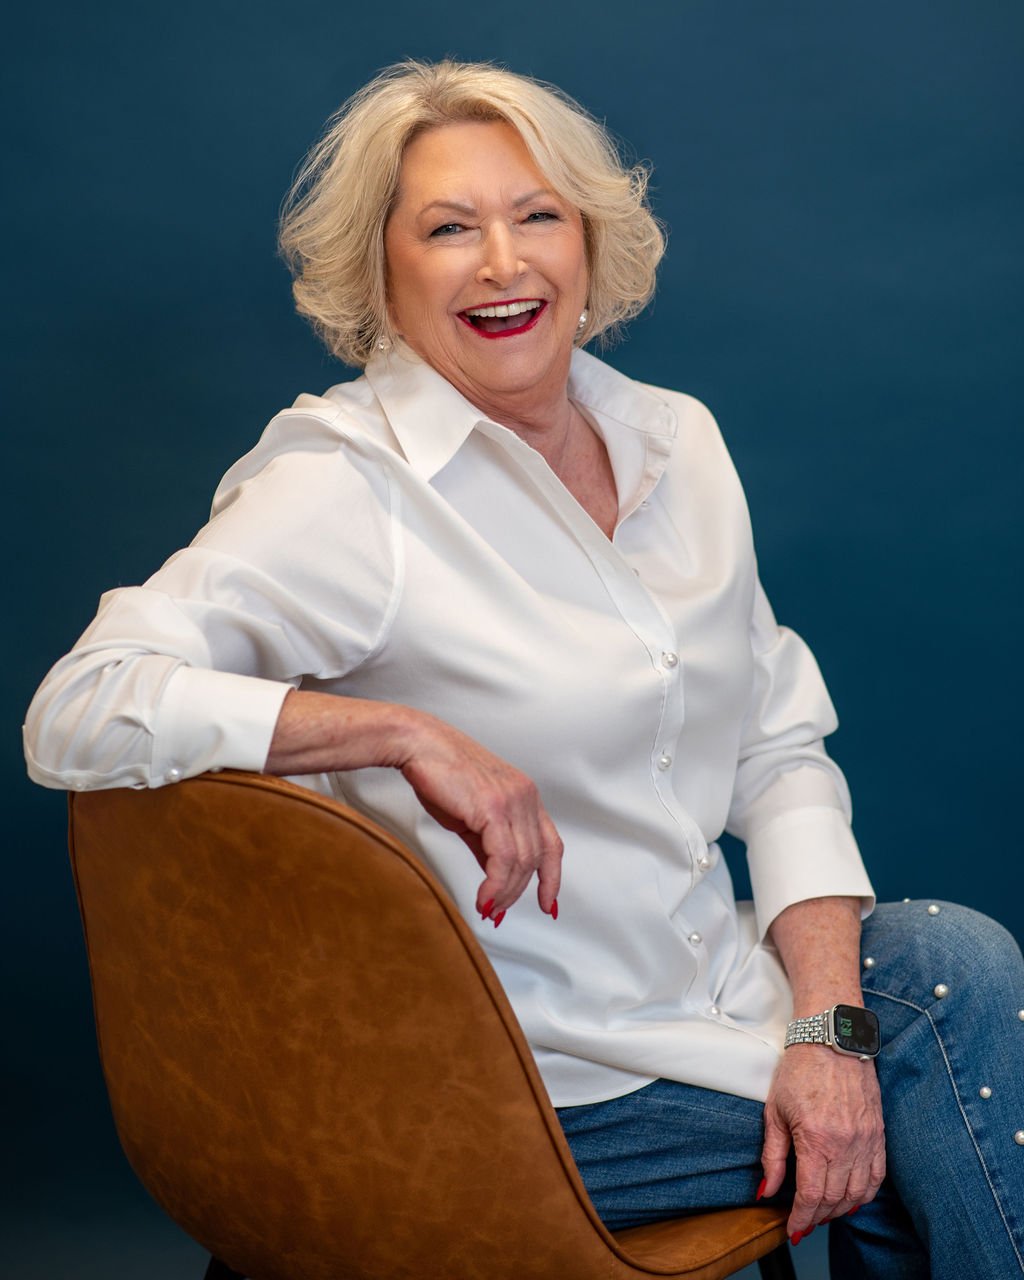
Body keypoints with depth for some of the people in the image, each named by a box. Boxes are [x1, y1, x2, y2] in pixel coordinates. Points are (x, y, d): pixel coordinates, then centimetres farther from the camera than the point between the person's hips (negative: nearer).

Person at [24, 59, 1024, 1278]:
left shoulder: (674, 440, 4)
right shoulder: (346, 483, -15)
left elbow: (780, 750, 5)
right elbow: (75, 712, -24)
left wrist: (828, 1025, -8)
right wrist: (410, 734, -29)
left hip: (706, 979, 6)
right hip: (550, 1085, -6)